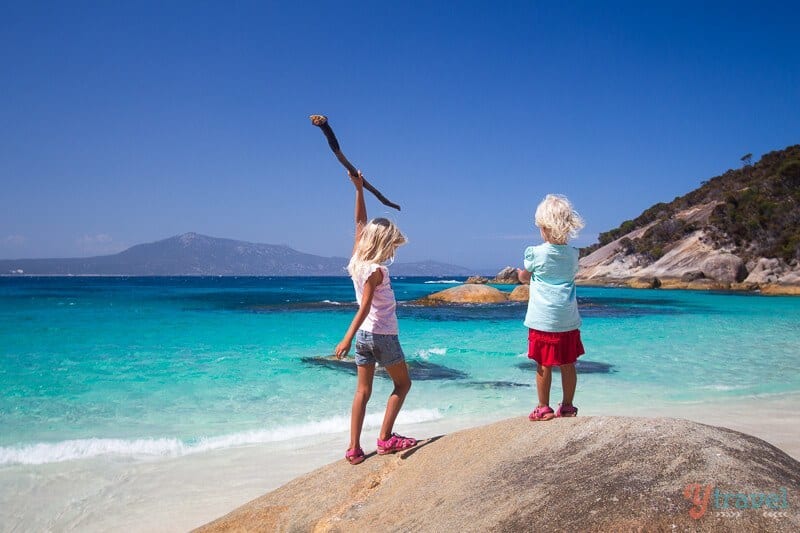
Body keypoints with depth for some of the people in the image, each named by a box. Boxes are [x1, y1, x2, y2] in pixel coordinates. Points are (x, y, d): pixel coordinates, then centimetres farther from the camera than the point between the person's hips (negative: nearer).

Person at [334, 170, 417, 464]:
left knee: (362, 391, 8)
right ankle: (385, 438, 8)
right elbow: (364, 306, -24)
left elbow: (360, 222, 12)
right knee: (402, 384, 11)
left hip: (363, 334, 7)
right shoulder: (376, 270, -17)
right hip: (383, 335, -7)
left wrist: (359, 189, 11)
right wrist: (347, 338, -28)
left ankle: (354, 448, 6)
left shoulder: (357, 260, 4)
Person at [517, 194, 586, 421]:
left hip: (543, 319, -4)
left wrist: (521, 275, 32)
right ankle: (567, 406, 21)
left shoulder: (536, 253, -9)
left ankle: (543, 408, 11)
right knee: (568, 365, 11)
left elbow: (525, 277, 7)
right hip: (568, 320, 4)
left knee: (544, 365, 4)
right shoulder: (573, 254, 3)